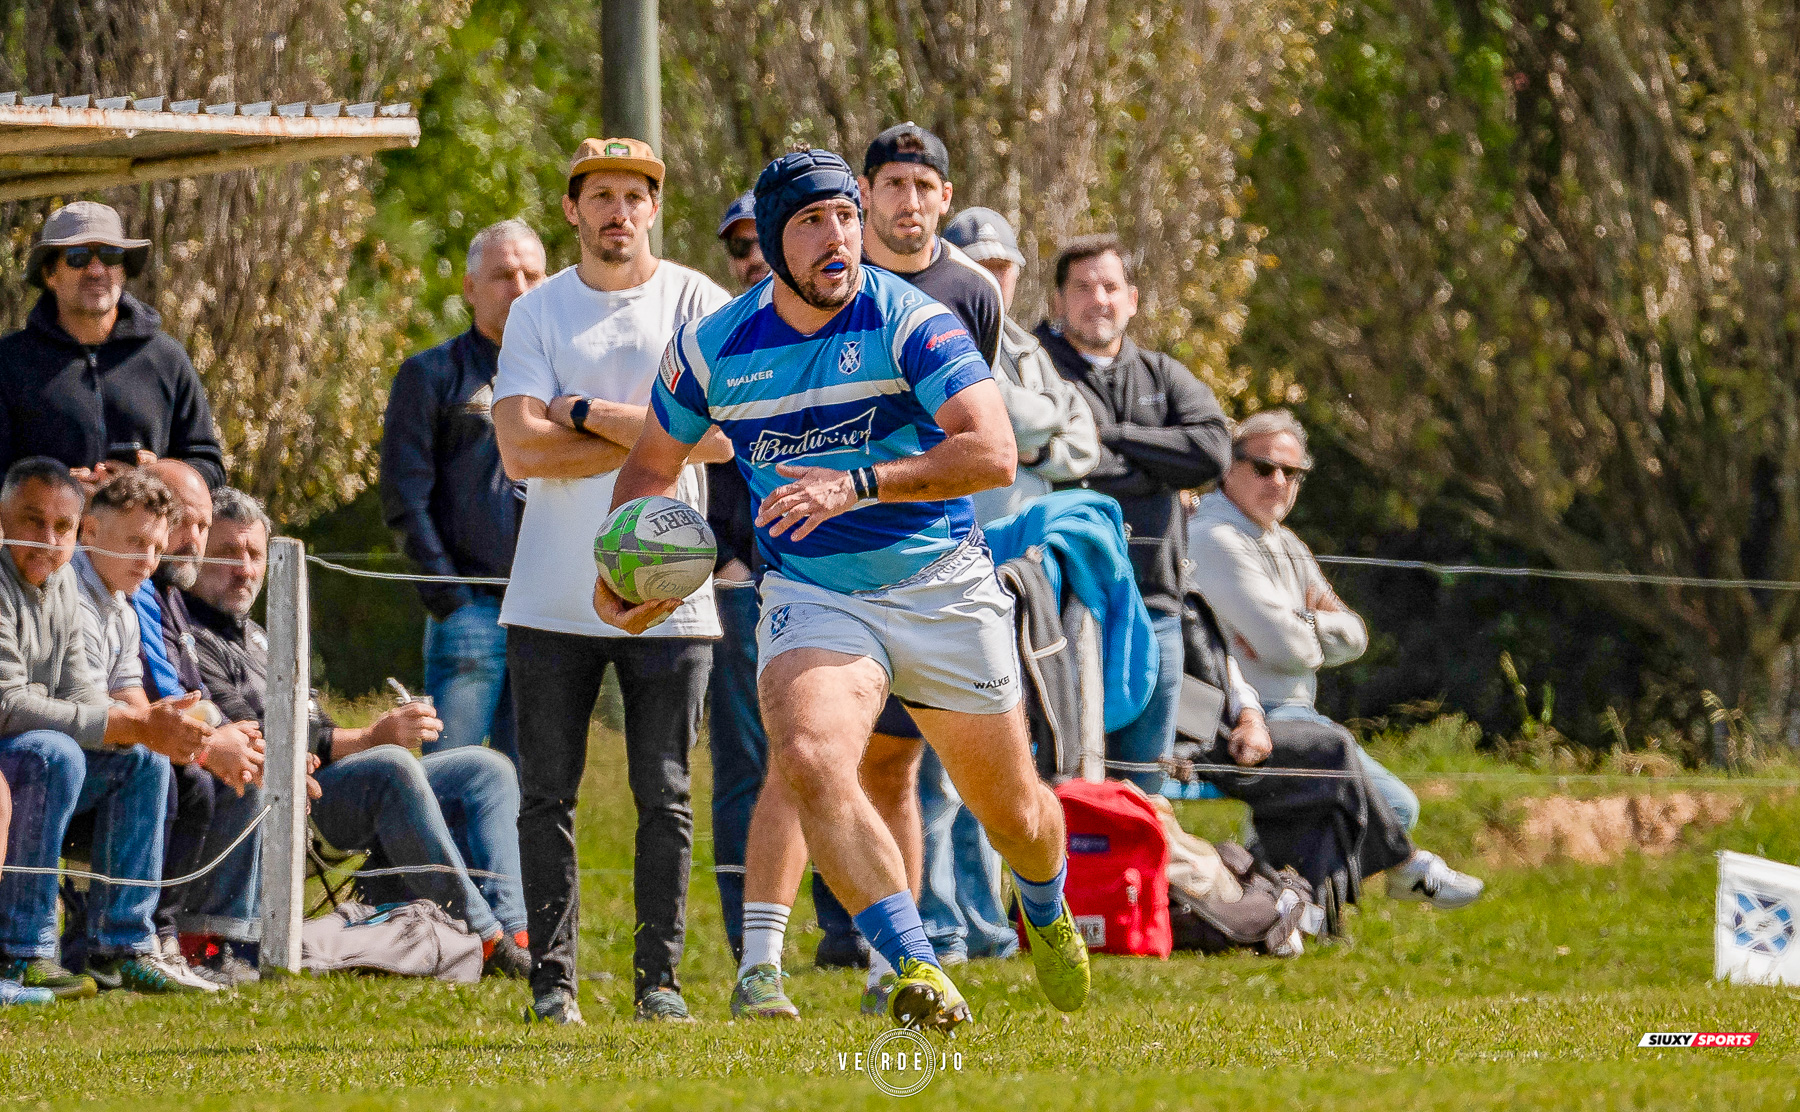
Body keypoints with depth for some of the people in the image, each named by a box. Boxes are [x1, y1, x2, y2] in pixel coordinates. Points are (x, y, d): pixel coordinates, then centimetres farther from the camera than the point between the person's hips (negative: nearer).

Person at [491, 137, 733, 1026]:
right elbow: (522, 451, -8)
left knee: (664, 795, 1)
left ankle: (658, 975, 6)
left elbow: (716, 432, -11)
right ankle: (551, 976, 6)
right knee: (547, 793, 1)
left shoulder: (696, 304, 3)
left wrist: (587, 411, -9)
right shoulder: (538, 313, 5)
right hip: (554, 597, 1)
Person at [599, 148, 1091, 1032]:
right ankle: (916, 974, -30)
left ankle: (1046, 914, 48)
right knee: (808, 761, -29)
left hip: (943, 587, -1)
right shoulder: (711, 349, -3)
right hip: (812, 594, 1)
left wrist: (856, 484, -35)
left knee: (1010, 810, 11)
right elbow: (653, 464, 15)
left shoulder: (910, 322, -14)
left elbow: (993, 453, -25)